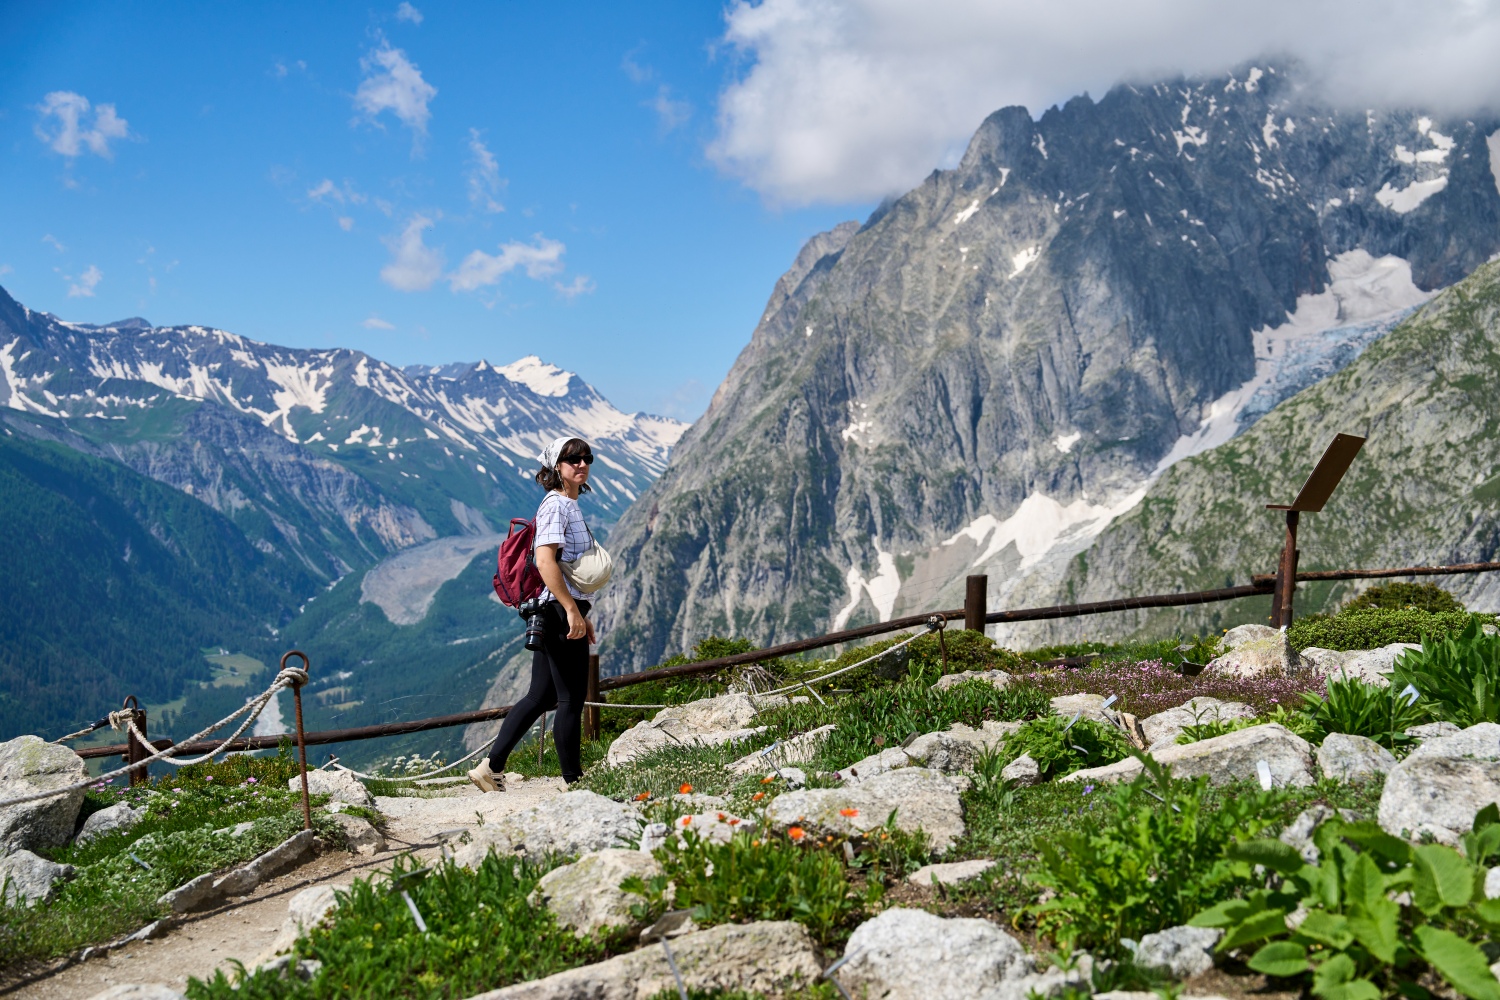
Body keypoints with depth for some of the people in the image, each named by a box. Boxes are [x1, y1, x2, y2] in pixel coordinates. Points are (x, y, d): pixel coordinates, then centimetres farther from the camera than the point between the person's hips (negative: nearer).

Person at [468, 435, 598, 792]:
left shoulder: (569, 505, 18)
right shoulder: (556, 505, -12)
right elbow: (545, 561, -24)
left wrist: (580, 613, 23)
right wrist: (572, 610, -26)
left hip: (560, 612, 10)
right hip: (559, 611, -10)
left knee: (541, 696, 12)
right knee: (572, 699, -2)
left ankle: (491, 768, 16)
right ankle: (574, 782, 8)